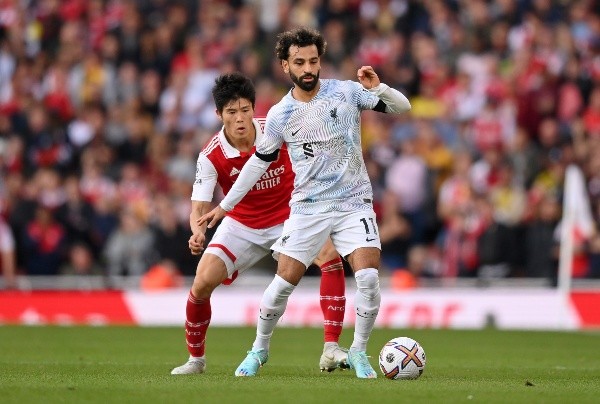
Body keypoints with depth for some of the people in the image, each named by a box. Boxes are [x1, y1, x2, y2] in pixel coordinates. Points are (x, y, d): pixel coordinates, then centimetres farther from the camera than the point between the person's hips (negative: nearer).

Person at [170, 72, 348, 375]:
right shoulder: (211, 156, -21)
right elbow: (200, 206, -23)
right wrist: (198, 232, -43)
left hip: (289, 217, 0)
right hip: (241, 224, 1)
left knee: (331, 257, -26)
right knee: (202, 283, -12)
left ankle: (330, 350, -22)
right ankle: (195, 359, 13)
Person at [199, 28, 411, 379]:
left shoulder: (346, 92, -3)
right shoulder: (280, 115, 0)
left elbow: (402, 107, -1)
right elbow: (259, 162, 11)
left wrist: (377, 88, -22)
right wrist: (226, 205, 12)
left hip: (354, 202, -1)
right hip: (307, 208, 1)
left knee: (369, 277, -17)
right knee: (285, 281, -4)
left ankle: (359, 352, 1)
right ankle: (260, 349, 18)